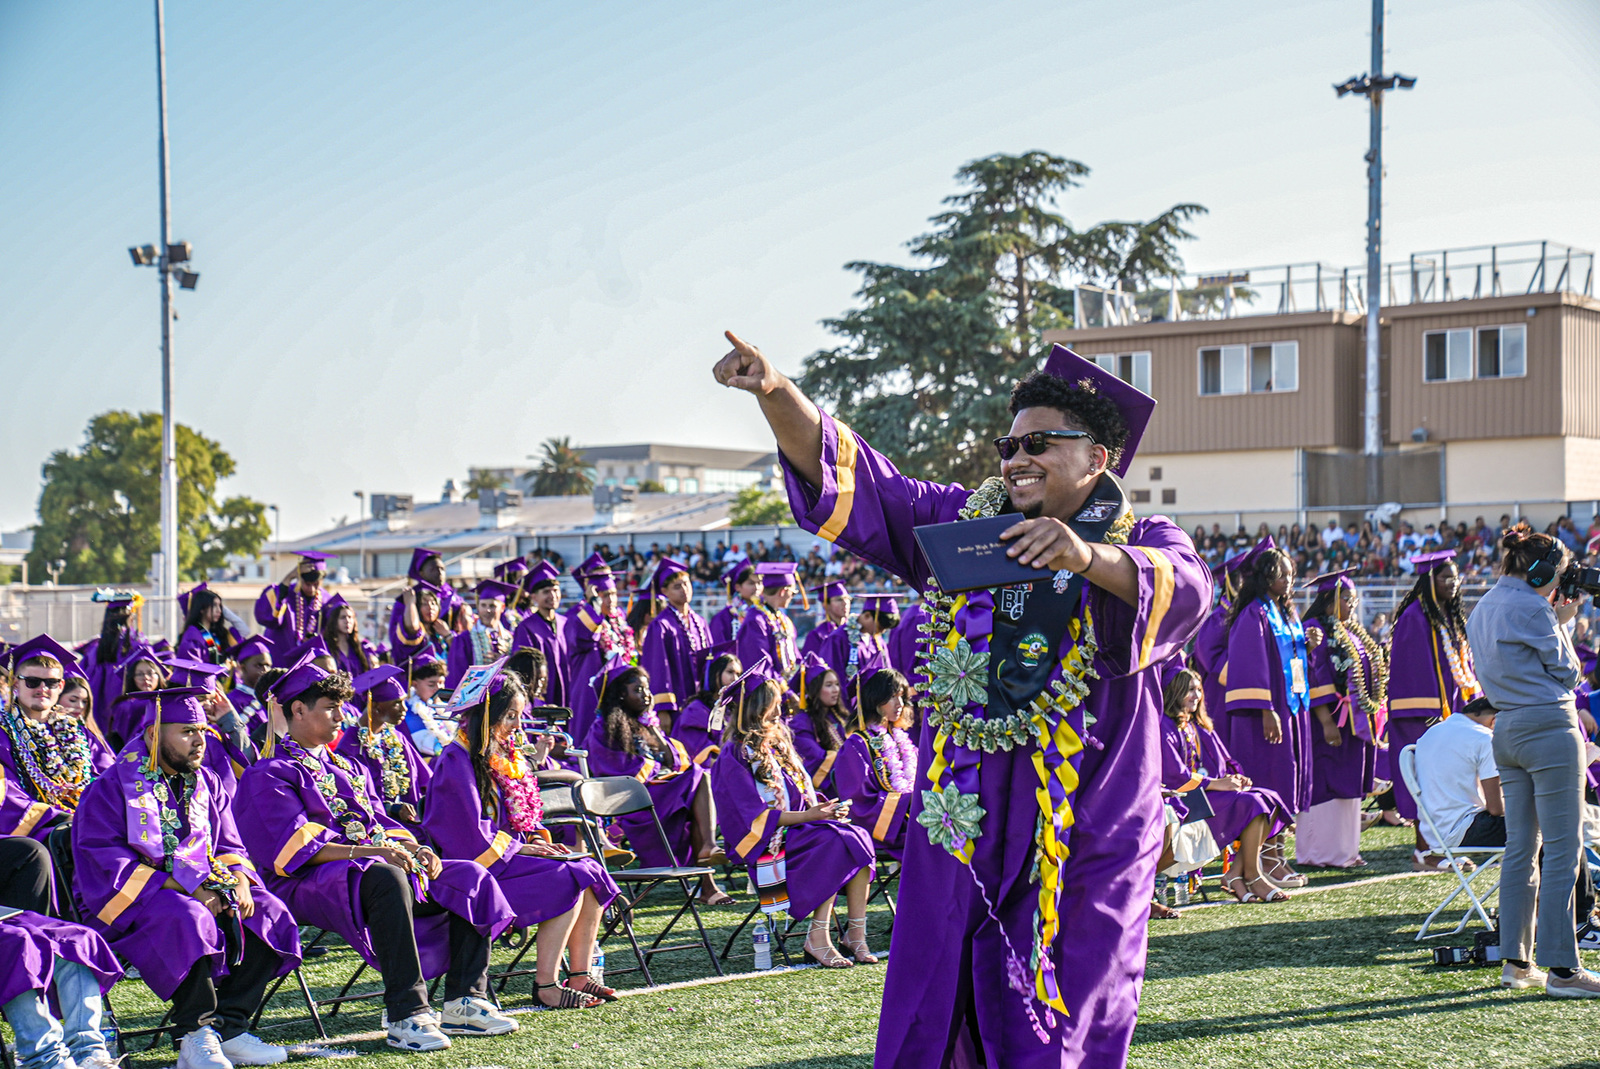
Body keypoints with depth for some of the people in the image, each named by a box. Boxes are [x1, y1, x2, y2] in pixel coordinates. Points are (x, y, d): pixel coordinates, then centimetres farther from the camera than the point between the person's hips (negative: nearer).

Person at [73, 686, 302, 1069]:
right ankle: (195, 1035, -26)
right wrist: (182, 888, -23)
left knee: (270, 914, -16)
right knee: (187, 919, -38)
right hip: (132, 897, -7)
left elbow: (228, 846, 15)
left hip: (202, 893, 7)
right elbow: (105, 863, -16)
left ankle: (227, 1028, -18)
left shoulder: (205, 783, 13)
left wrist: (239, 880, -10)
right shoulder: (111, 788, -7)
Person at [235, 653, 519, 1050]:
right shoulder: (268, 775, 0)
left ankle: (465, 1002, -15)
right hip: (309, 882, -8)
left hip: (378, 866, 8)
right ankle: (405, 1016, -42)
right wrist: (366, 852, -26)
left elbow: (381, 824, 21)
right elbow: (297, 845, -14)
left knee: (470, 878, -7)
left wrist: (413, 848, -2)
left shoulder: (346, 769, 26)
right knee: (386, 880, -40)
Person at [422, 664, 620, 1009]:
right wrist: (521, 846, -11)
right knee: (566, 881, -24)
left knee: (590, 872, -8)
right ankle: (545, 985, -21)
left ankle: (580, 975, -8)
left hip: (509, 851, 9)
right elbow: (471, 836, -19)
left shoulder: (502, 754, 14)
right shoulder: (458, 761, -14)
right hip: (480, 865, -9)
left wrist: (538, 840, 3)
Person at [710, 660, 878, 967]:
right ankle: (818, 937, -26)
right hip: (765, 844, -7)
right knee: (834, 843, -30)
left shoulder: (777, 746, 19)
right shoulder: (734, 757, -7)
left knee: (857, 837, -20)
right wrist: (809, 815, -23)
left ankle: (856, 932, -24)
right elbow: (757, 815, -16)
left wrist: (824, 809, -4)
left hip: (796, 829, 7)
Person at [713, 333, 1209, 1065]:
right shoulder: (961, 523, 9)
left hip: (1086, 834, -3)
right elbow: (858, 480, 2)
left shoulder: (1143, 543, -2)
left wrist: (1088, 558, -45)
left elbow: (1185, 591, -25)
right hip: (963, 823, 3)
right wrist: (776, 393, -15)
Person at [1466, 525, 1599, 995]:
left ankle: (1516, 960, 16)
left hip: (1506, 729, 9)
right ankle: (1561, 968, -7)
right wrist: (1561, 623, 6)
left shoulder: (1482, 610, 14)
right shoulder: (1530, 608, -13)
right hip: (1548, 727, -9)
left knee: (1521, 846, 13)